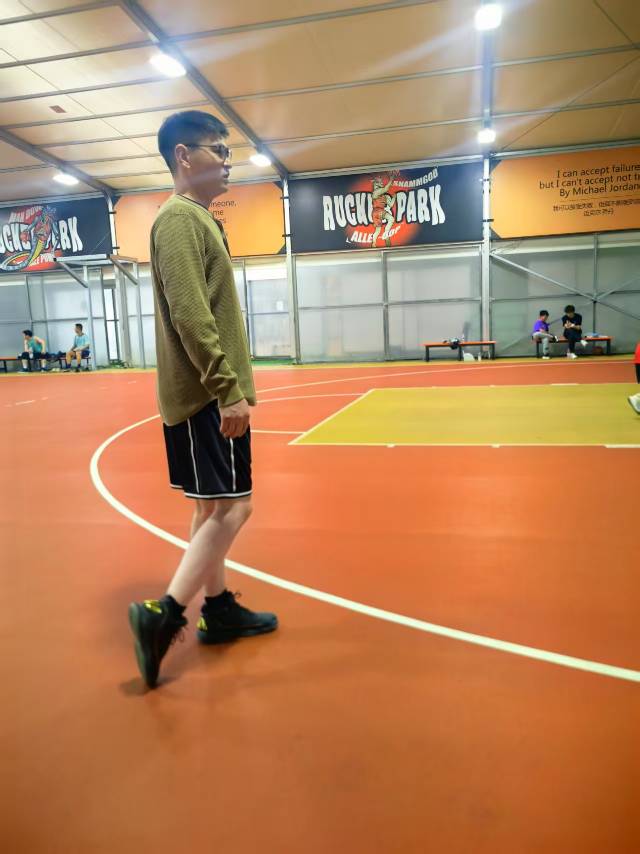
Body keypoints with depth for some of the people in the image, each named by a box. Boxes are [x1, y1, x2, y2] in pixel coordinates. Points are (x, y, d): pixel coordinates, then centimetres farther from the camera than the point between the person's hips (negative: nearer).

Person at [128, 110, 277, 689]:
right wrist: (228, 390, -23)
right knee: (232, 507, -8)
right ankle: (164, 614, -1)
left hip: (210, 393, 10)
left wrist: (233, 386, 20)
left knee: (213, 507, 13)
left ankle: (218, 609, 25)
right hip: (205, 396, -10)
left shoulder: (200, 220, 20)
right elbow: (190, 315, -22)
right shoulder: (180, 218, -11)